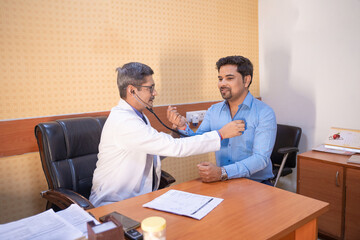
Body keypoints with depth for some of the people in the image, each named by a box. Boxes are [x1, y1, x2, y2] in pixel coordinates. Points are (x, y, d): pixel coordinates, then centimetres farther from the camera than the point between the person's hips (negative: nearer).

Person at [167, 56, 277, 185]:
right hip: (223, 183, 3)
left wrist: (222, 172, -30)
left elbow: (261, 158, -18)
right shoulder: (213, 111, 7)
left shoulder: (264, 113, -9)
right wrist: (183, 127, -16)